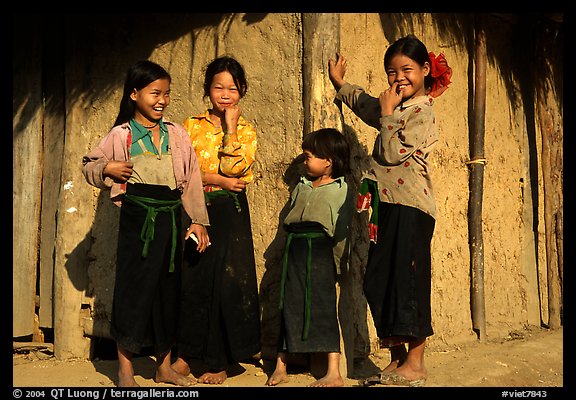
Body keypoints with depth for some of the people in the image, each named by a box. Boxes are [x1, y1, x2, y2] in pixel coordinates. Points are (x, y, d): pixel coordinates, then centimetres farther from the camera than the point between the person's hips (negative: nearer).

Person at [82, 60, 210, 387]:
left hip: (171, 219, 3)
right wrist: (107, 168, -12)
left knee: (169, 288, 10)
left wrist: (198, 221, 5)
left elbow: (191, 180, 8)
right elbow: (89, 166, 9)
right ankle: (125, 370, 13)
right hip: (138, 218, -3)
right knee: (133, 288, 0)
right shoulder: (121, 135, 0)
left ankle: (164, 366, 23)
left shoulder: (177, 134, 6)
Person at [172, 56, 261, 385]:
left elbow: (234, 167, -11)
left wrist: (231, 126, -8)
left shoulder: (246, 130, 6)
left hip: (230, 213, -1)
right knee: (192, 281, 1)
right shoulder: (192, 125, 8)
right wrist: (219, 179, -13)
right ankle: (186, 354, 14)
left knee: (225, 282, -1)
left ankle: (219, 362, 9)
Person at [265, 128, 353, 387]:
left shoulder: (341, 190, -3)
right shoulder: (301, 187, 12)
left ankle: (334, 373, 2)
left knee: (323, 310, -4)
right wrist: (287, 253, 11)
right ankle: (280, 368, 18)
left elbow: (342, 232, -3)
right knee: (288, 307, 9)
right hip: (294, 254, 5)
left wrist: (338, 263, -5)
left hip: (321, 256, -5)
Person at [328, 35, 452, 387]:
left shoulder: (422, 112, -9)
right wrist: (338, 80, 47)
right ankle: (397, 359, 18)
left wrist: (387, 112, -9)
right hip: (388, 208, 9)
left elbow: (392, 153, -19)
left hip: (411, 209, -9)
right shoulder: (396, 108, 18)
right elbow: (362, 104, 40)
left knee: (408, 280, -5)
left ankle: (415, 364, 4)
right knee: (379, 282, 9)